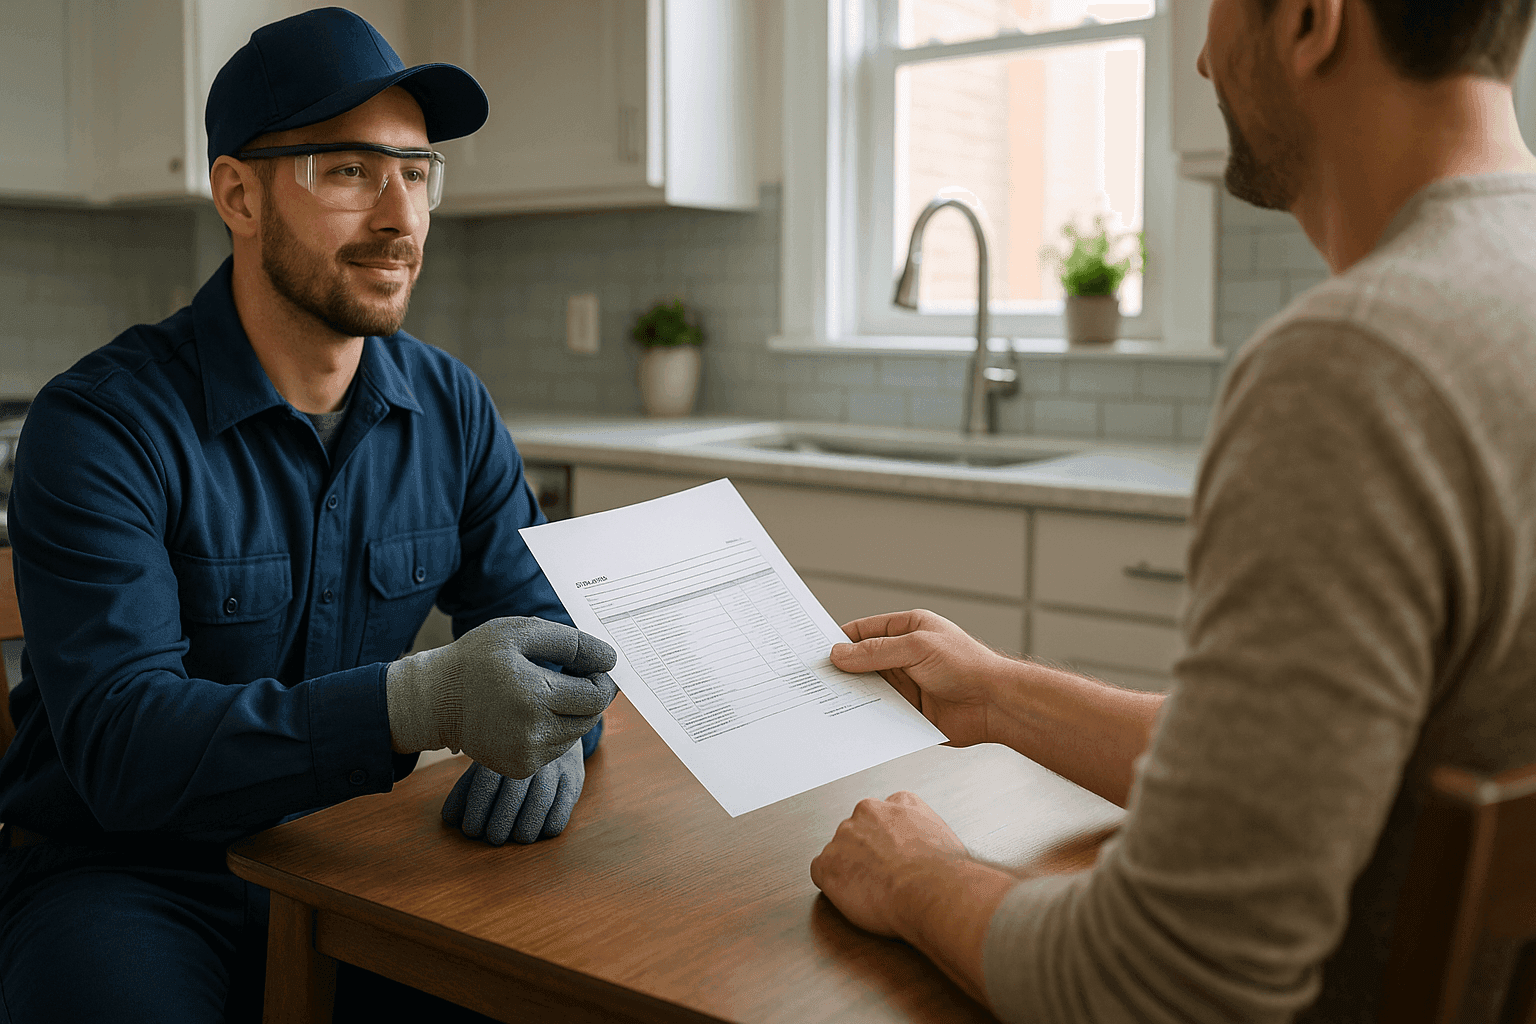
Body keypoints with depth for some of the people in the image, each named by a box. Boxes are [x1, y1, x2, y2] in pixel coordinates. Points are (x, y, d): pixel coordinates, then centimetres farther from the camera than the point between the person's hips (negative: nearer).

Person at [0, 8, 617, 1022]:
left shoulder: (453, 409, 1)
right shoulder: (101, 425, -15)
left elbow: (548, 622, 3)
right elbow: (121, 745, -25)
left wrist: (552, 725, -22)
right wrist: (420, 703, -40)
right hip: (123, 875, -3)